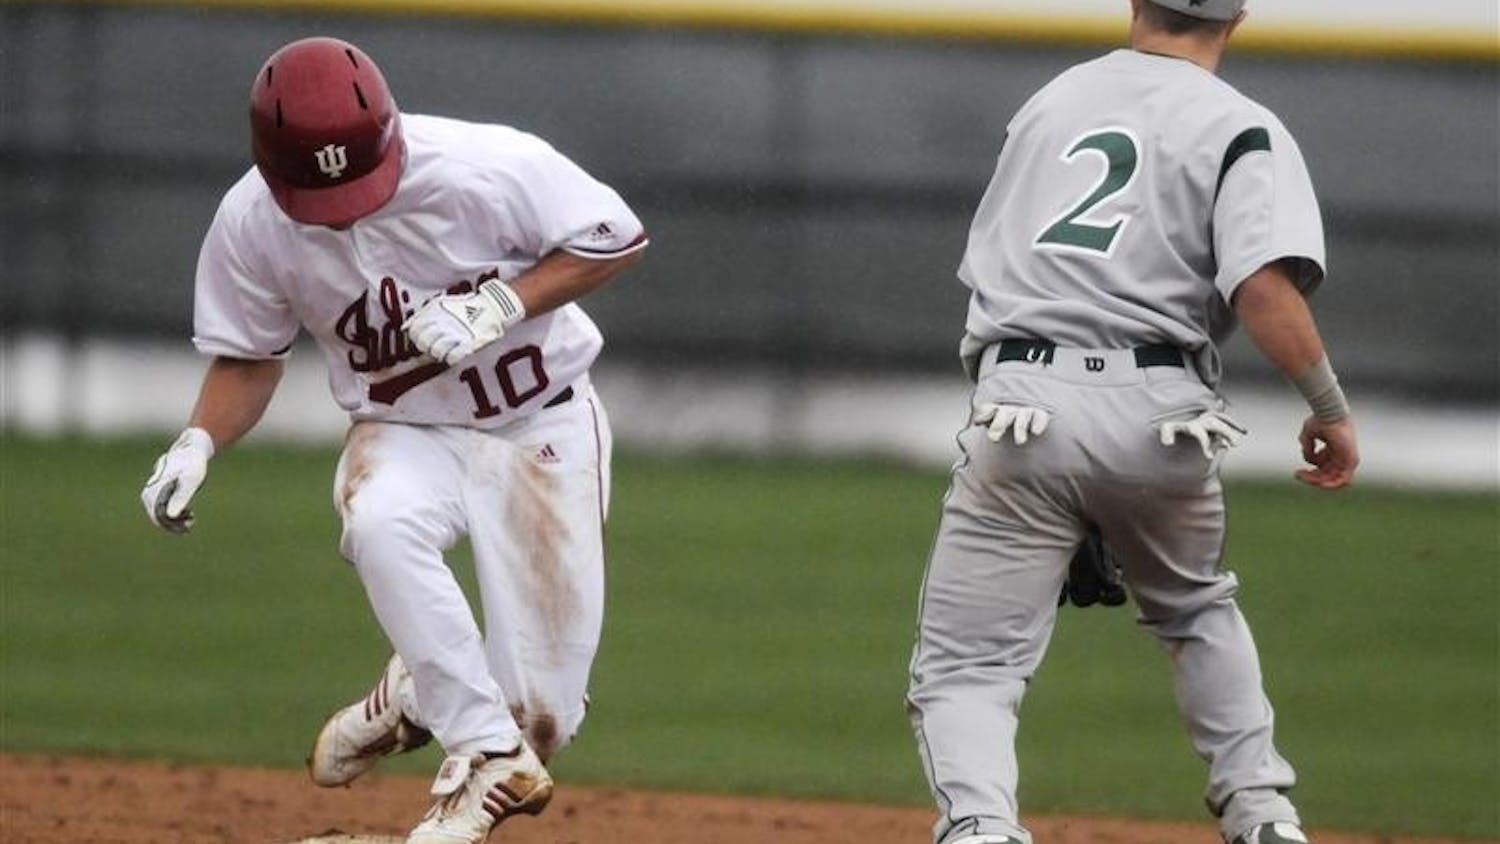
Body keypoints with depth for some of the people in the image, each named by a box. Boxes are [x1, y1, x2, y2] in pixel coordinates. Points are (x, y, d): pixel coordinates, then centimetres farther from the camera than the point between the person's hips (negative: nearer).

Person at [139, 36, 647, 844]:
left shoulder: (487, 169, -26)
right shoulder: (251, 224, -15)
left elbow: (617, 239, -13)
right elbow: (248, 355, 1)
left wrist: (502, 304, -27)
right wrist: (198, 444, -18)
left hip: (542, 427, -2)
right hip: (402, 435, 2)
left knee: (541, 713, -10)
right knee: (380, 524, -37)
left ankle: (421, 694, 25)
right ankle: (489, 753, -27)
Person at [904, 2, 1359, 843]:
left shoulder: (1050, 101, 18)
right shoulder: (1239, 130, 2)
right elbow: (1265, 285, -13)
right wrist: (1332, 411, -4)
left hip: (1021, 402, 1)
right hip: (1157, 414, -1)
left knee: (966, 667, -1)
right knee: (1198, 607, 29)